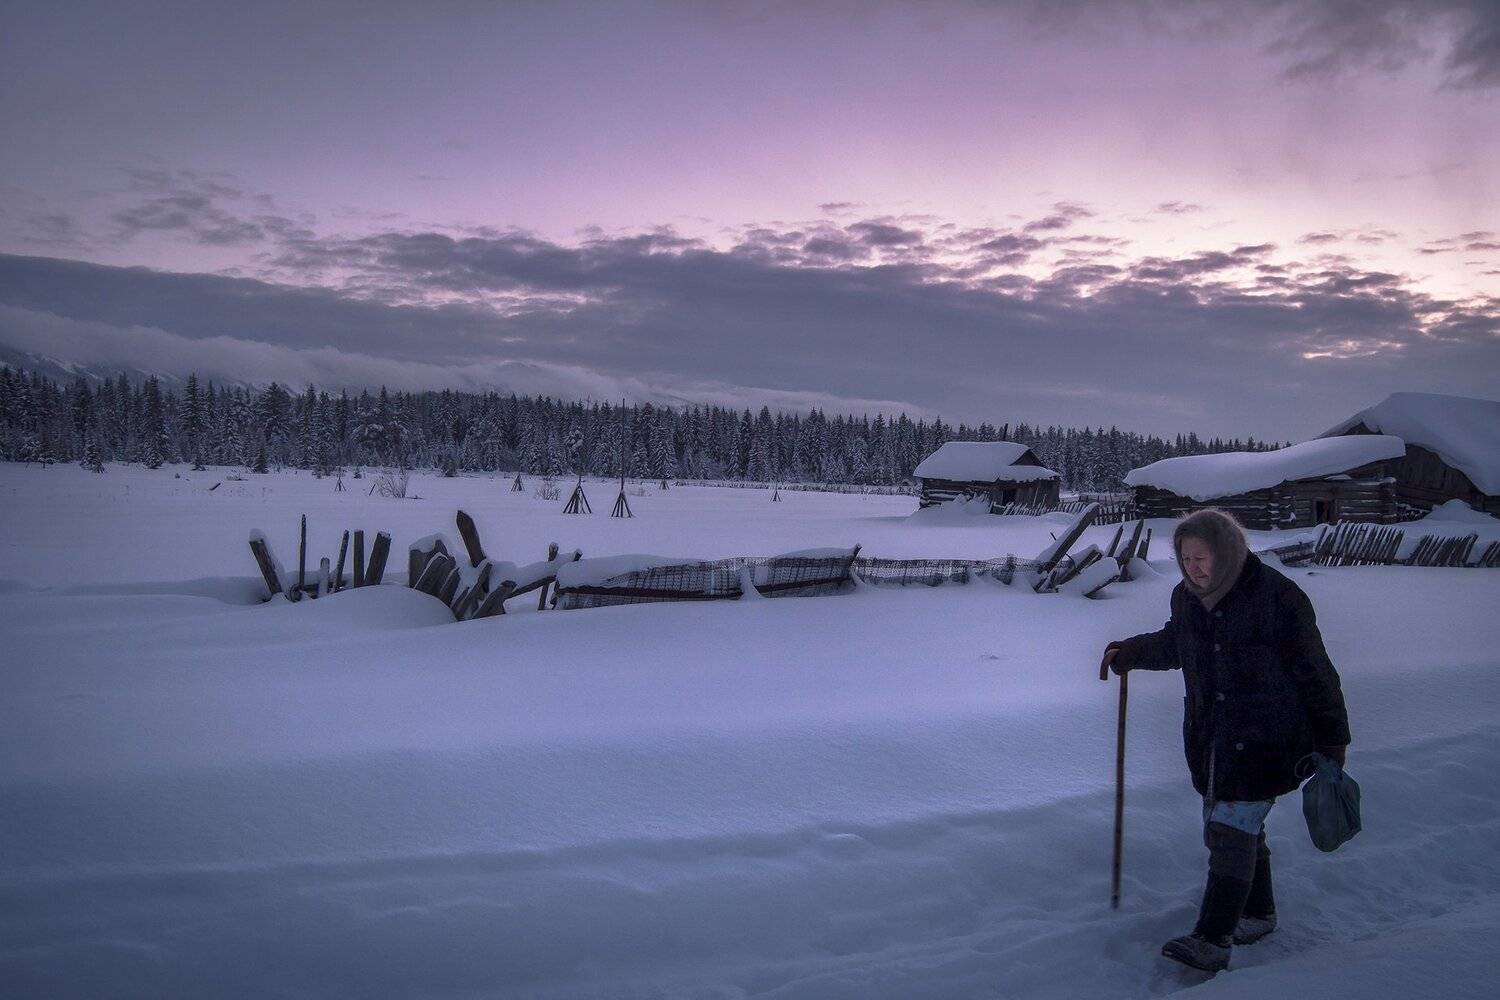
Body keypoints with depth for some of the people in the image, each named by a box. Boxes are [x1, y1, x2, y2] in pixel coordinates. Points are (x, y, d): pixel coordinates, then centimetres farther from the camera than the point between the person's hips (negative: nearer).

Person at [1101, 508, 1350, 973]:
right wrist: (1130, 652, 9)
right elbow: (1173, 643, 25)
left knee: (1232, 830, -12)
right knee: (1223, 829, 14)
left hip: (1264, 738, -7)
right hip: (1209, 737, 7)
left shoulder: (1278, 598, -14)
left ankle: (1213, 940, -10)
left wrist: (1332, 738, -2)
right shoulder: (1186, 597, 4)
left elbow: (1315, 672, -6)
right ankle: (1259, 913, 35)